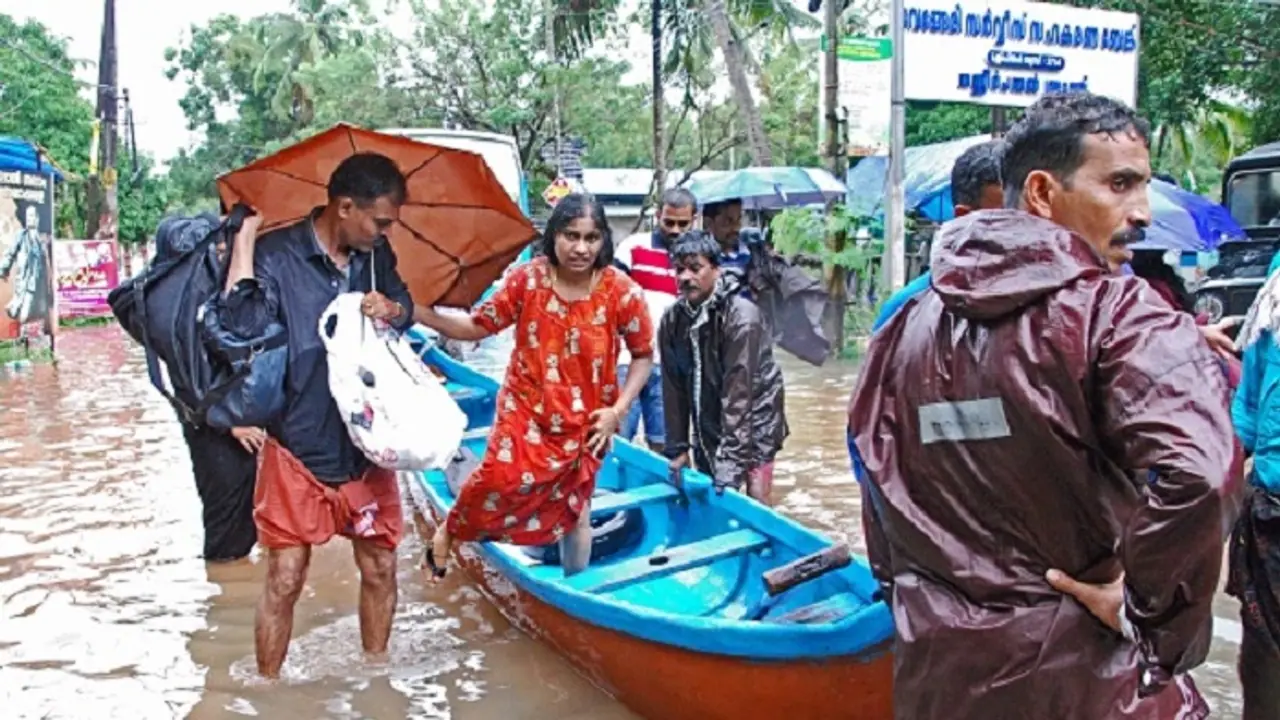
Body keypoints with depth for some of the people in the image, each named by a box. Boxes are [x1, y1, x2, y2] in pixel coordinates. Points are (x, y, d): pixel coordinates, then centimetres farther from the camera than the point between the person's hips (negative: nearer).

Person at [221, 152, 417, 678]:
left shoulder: (376, 256, 2)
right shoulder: (276, 255, -13)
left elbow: (406, 308, 18)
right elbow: (242, 327, -27)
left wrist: (391, 309, -5)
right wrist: (245, 238, -26)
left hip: (365, 446, 5)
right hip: (297, 450, -4)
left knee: (380, 568, 13)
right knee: (285, 579, 2)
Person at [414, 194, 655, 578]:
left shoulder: (623, 292, -15)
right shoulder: (527, 279, -13)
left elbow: (643, 355, -3)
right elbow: (479, 325, -6)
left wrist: (618, 410, -11)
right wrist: (420, 314, -18)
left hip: (584, 421, 1)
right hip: (525, 410, -1)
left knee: (575, 508, 15)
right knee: (502, 476, -20)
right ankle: (449, 530, 12)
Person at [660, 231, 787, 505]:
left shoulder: (741, 316, -25)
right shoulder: (672, 319, -8)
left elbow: (738, 391, -27)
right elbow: (674, 387, -3)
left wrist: (730, 458, -28)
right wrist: (677, 447, -2)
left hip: (754, 413, -5)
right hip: (708, 421, 5)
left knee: (756, 499, -9)